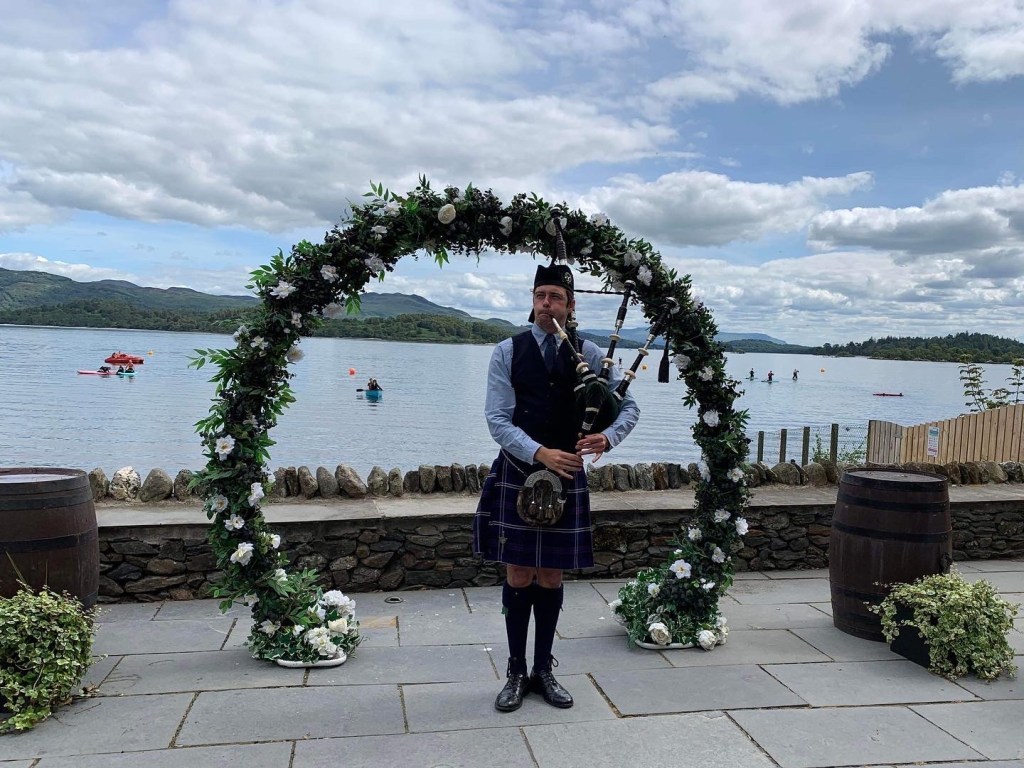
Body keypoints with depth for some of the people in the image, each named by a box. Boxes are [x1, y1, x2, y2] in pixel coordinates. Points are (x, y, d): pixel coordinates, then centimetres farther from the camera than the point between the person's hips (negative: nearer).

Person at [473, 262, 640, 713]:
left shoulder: (588, 353, 2)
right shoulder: (507, 352, -3)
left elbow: (629, 405, 4)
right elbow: (498, 419, -9)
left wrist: (608, 437, -18)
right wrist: (541, 453, -23)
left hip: (566, 476, 2)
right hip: (517, 474, -1)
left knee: (551, 577, 10)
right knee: (519, 575, 5)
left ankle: (543, 670, 26)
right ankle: (516, 672, 21)